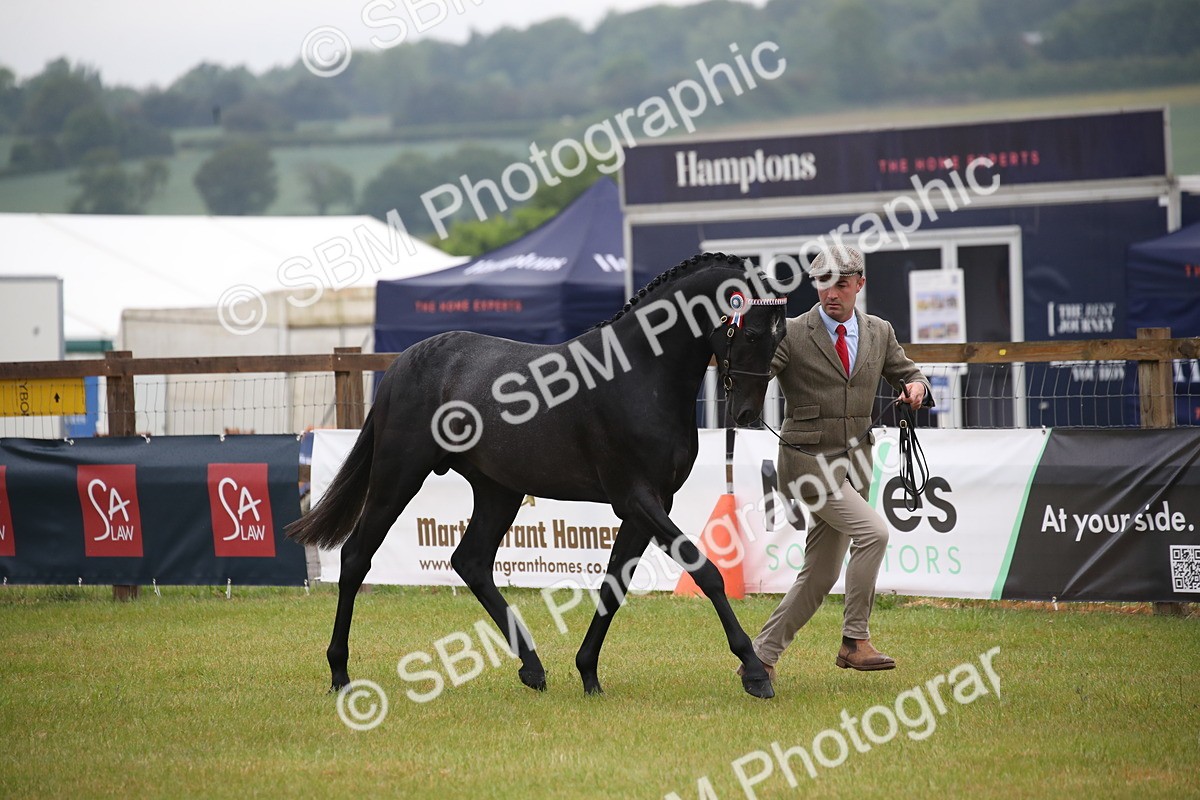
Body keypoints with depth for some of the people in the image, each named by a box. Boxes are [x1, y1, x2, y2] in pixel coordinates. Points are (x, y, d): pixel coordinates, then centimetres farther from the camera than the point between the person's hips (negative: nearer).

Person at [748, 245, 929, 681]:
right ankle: (855, 640, -16)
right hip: (808, 461, -6)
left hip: (854, 463, 6)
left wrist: (916, 386, -6)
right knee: (873, 532, -24)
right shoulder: (791, 334, -7)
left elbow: (907, 372, 18)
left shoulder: (879, 332, 8)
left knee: (820, 575, 8)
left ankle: (762, 654, 18)